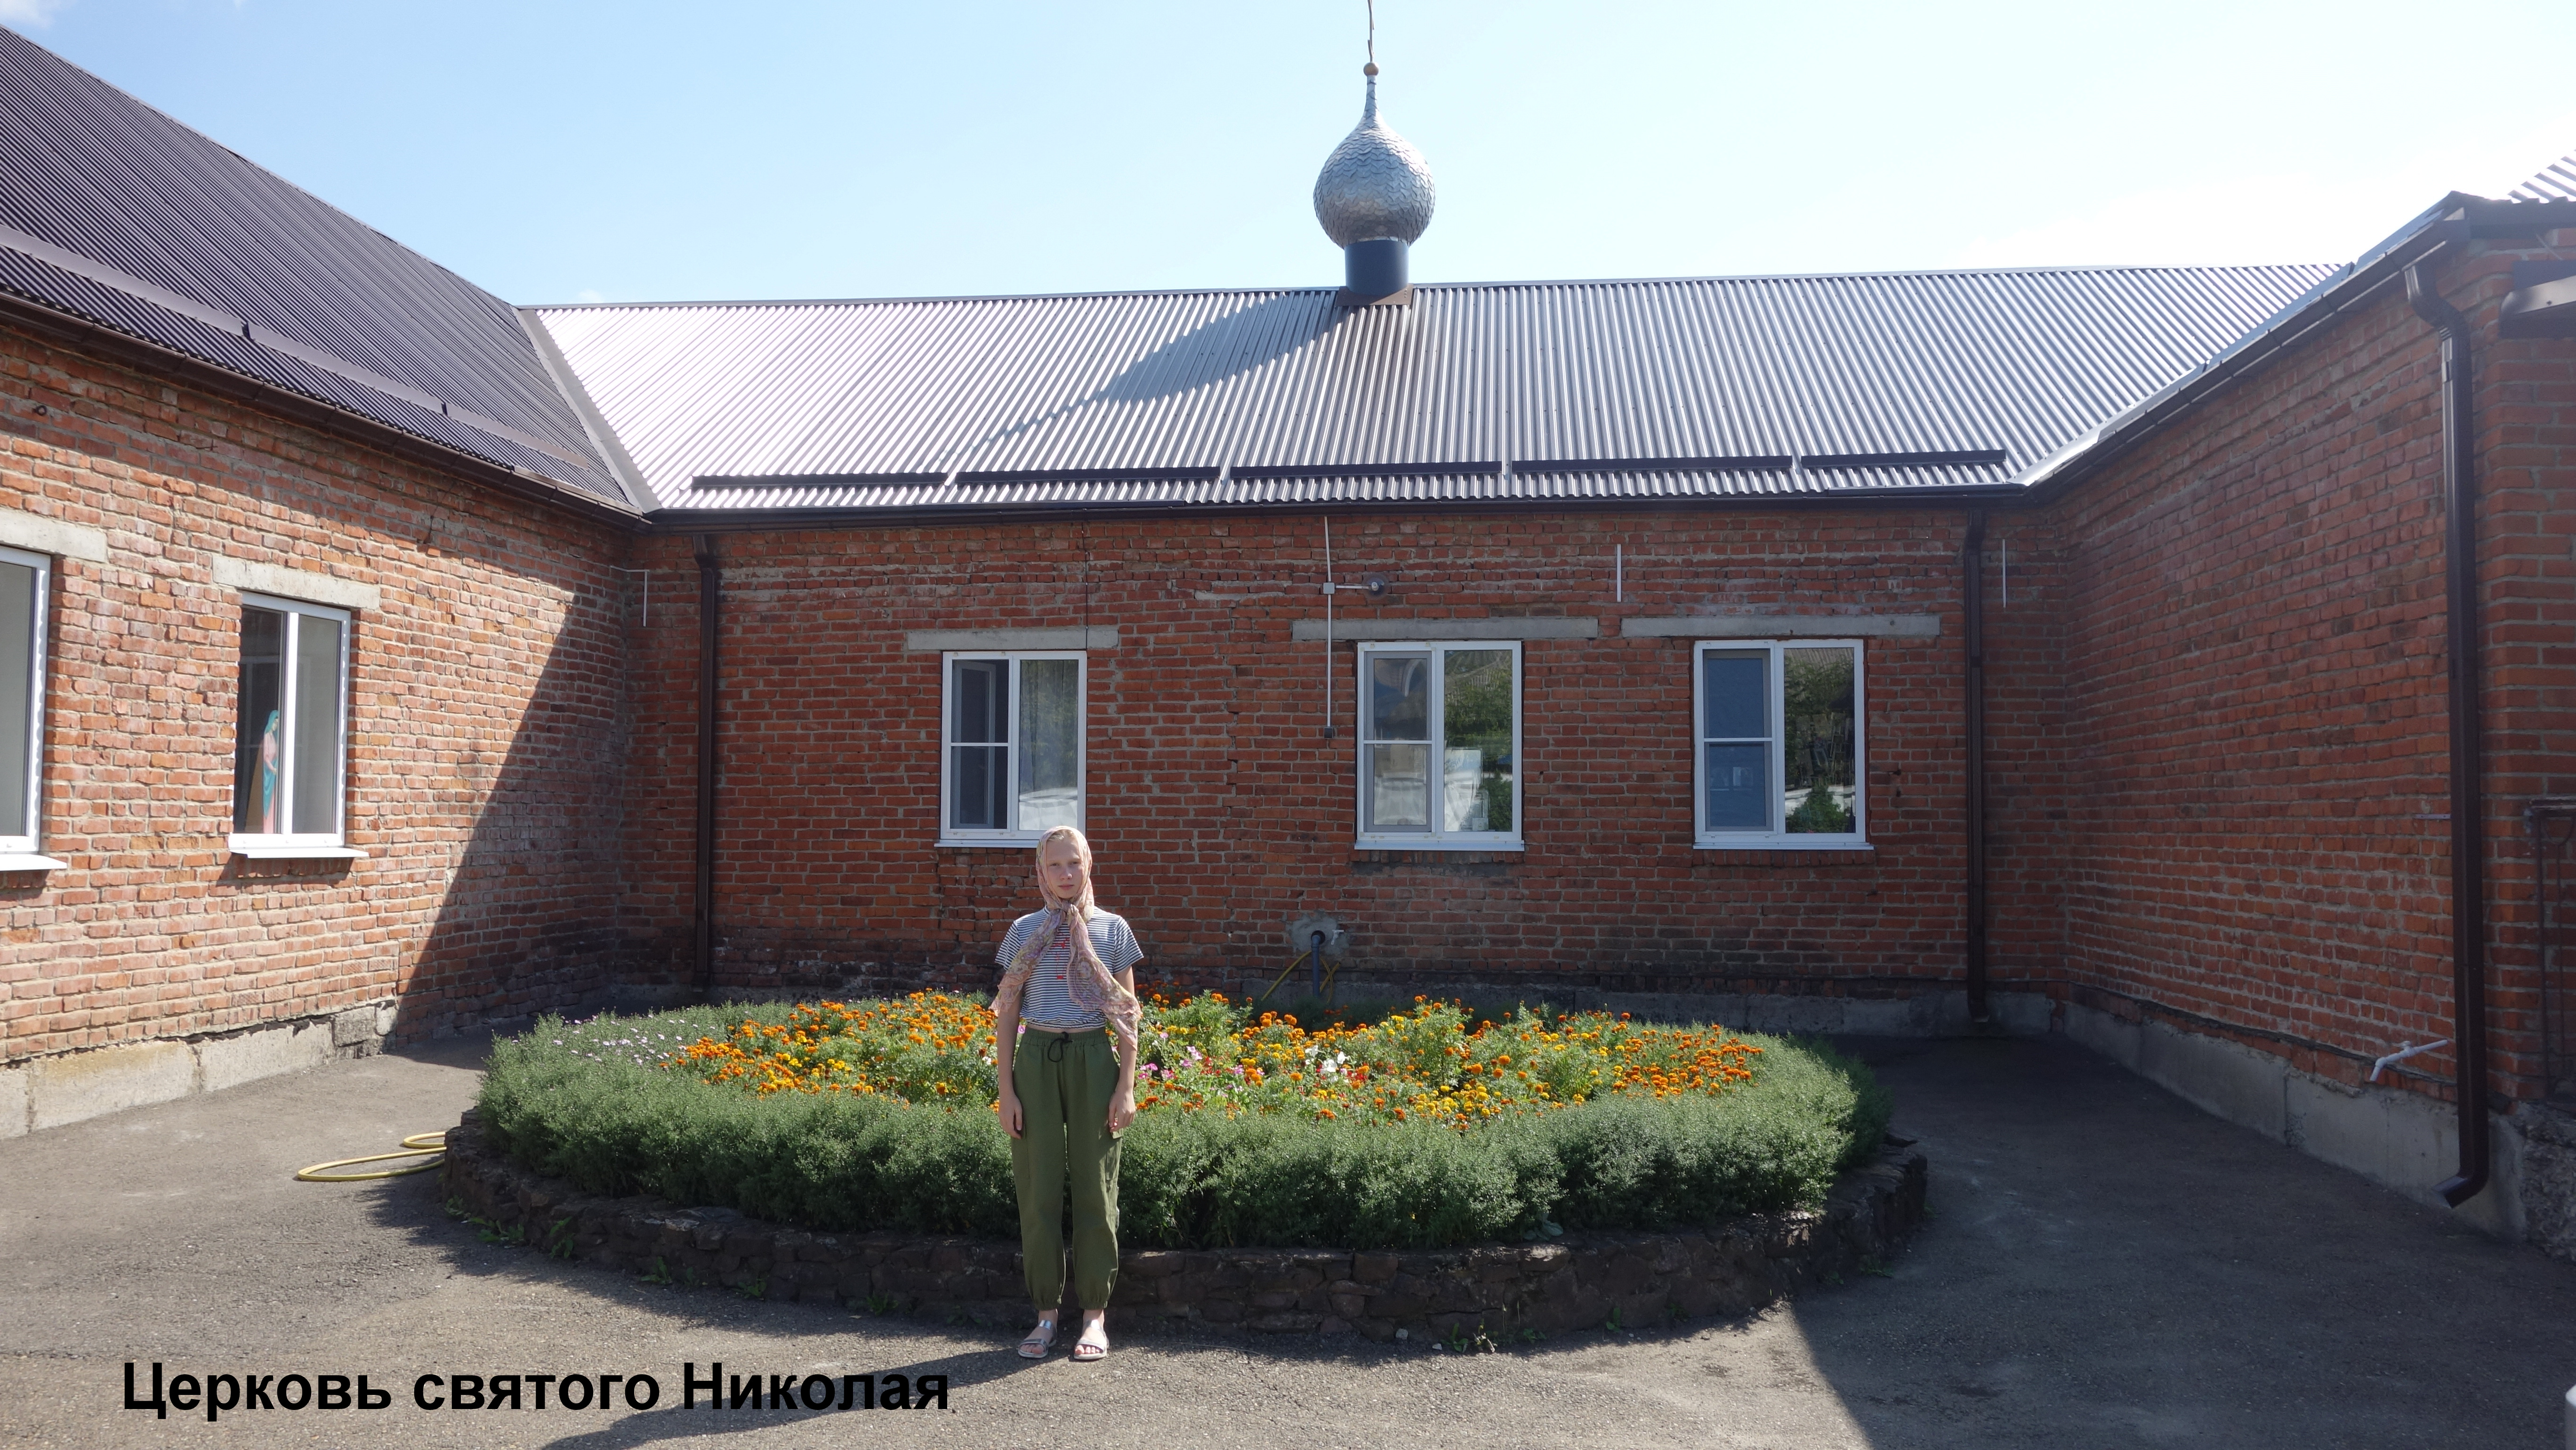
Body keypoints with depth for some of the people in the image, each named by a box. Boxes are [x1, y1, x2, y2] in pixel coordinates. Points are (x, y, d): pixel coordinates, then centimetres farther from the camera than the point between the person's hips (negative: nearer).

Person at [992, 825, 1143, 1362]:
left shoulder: (1112, 929, 4)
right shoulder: (1024, 931, 6)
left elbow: (1127, 1015, 4)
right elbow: (1007, 1014, 6)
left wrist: (1126, 1087, -2)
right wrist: (1006, 1090, 0)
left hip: (1093, 1059, -1)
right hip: (1036, 1059, 1)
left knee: (1095, 1187, 3)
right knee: (1039, 1187, 2)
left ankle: (1095, 1313, 13)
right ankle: (1046, 1313, 13)